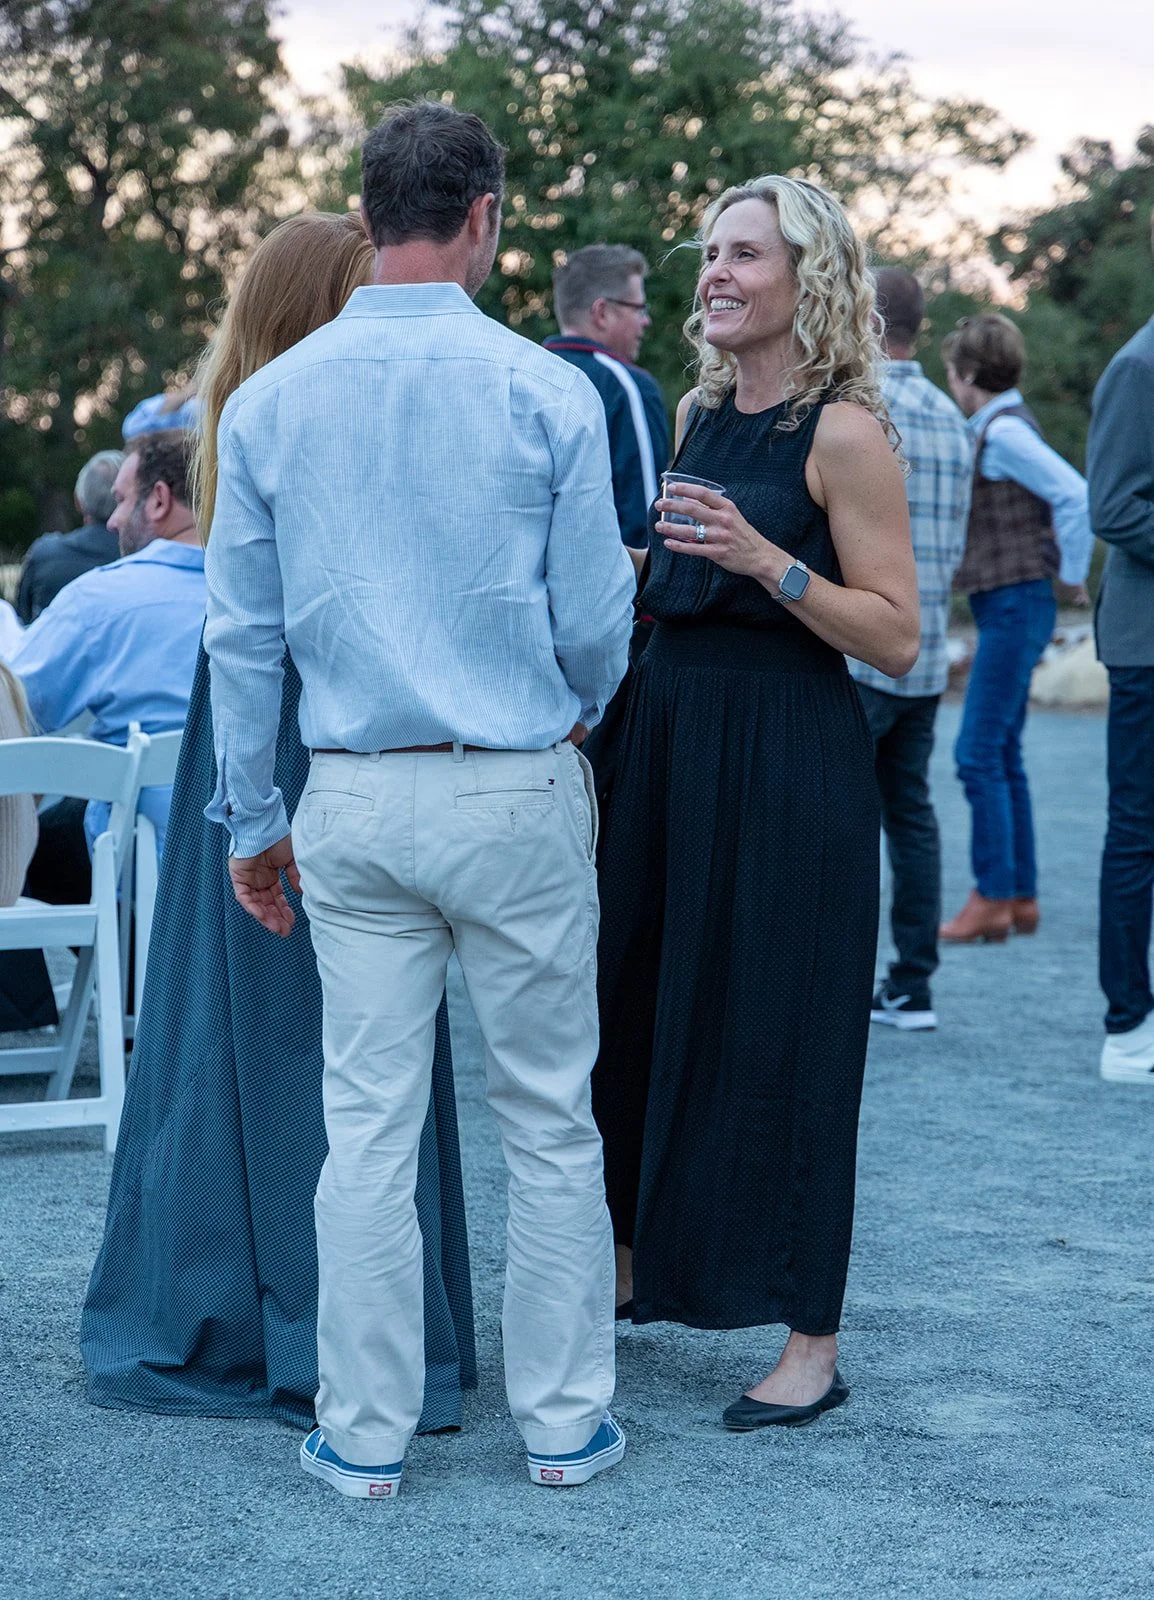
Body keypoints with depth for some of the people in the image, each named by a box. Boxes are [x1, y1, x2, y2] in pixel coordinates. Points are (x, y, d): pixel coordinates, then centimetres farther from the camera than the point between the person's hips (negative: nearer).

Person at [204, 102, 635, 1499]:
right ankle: (562, 1420, 18)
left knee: (368, 1124, 8)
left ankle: (364, 1433, 15)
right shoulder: (543, 392, -7)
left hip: (353, 802, 3)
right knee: (546, 1119, 9)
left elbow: (240, 634, 5)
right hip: (516, 795, -2)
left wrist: (253, 818, 13)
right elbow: (597, 621, -2)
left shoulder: (268, 401, 2)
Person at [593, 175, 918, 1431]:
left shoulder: (844, 434, -10)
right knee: (634, 1007, 14)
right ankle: (630, 1260, 32)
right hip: (669, 739, 7)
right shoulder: (699, 415, 11)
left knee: (777, 1034, -3)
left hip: (790, 763, -7)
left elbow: (896, 637, -14)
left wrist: (764, 559, -23)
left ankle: (811, 1346, 7)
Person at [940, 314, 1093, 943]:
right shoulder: (997, 427, 15)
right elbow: (1063, 496, 29)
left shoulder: (1004, 431, -15)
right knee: (1003, 755, 12)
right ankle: (1021, 897, 16)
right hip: (1006, 607, 10)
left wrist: (1073, 577, -16)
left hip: (1014, 604, -10)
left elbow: (1077, 495, -26)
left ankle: (992, 899, -8)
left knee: (980, 753, -10)